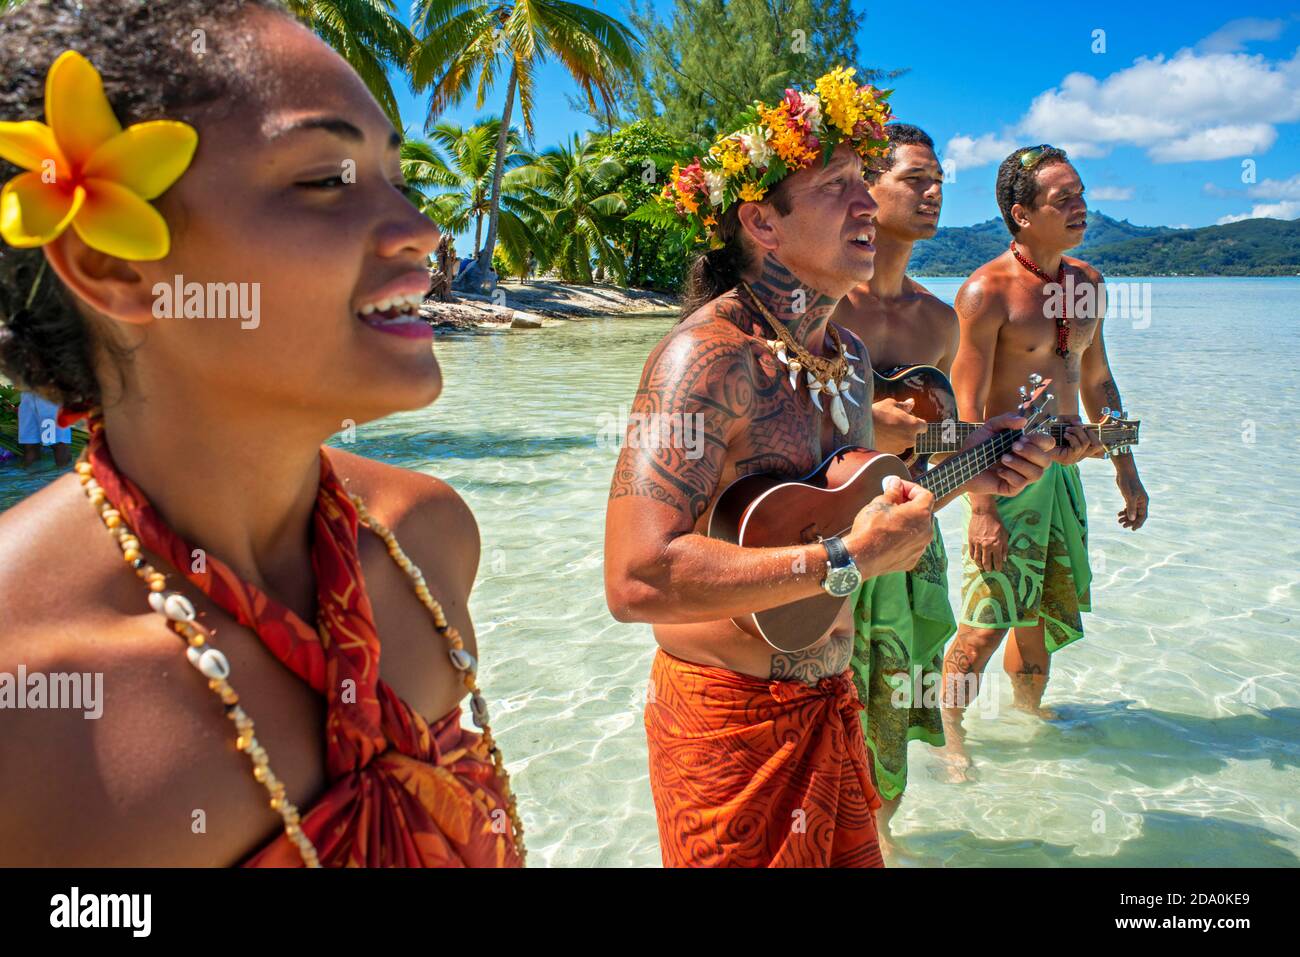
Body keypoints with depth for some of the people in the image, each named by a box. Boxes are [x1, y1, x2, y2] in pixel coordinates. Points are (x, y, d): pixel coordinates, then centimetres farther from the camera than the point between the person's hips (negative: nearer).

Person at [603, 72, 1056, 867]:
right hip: (728, 719, -8)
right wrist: (847, 561, -30)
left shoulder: (847, 353, 6)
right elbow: (636, 580, -35)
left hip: (829, 702, 9)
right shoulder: (707, 354, -24)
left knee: (853, 855, 24)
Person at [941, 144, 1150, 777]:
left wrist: (1126, 470, 18)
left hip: (1065, 469, 7)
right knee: (987, 623, -6)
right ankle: (952, 738, 14)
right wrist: (981, 508, -22)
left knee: (1048, 613, 17)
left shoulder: (1086, 282, 10)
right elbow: (968, 411, -17)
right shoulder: (986, 291, -14)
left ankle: (1030, 707, 39)